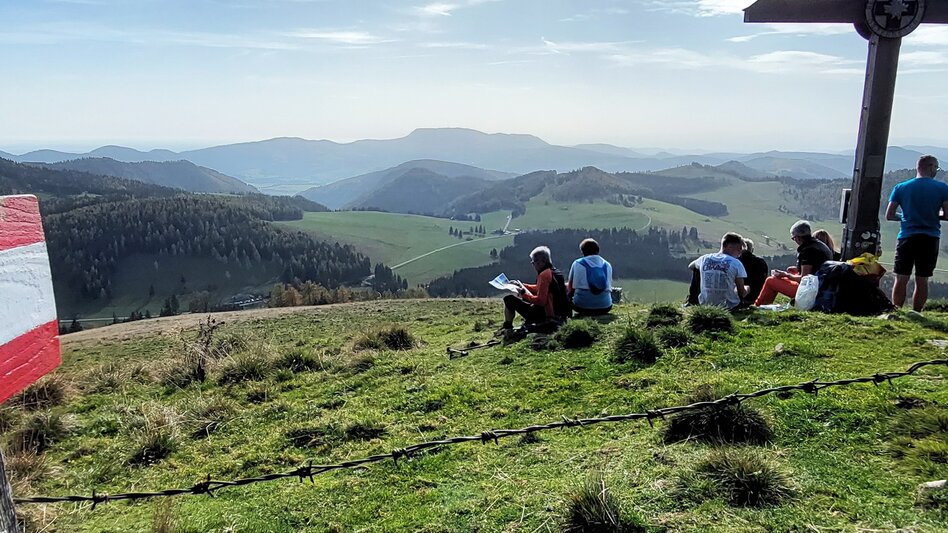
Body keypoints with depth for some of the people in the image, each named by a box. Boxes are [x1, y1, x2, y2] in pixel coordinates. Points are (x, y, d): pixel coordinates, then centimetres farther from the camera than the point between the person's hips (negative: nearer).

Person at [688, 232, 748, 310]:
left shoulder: (705, 259, 1)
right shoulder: (736, 264, -11)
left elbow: (690, 267, 25)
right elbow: (742, 293, -7)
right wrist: (746, 289, 16)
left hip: (705, 305, 3)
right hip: (729, 307, -3)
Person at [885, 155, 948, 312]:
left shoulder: (900, 188, 2)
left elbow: (889, 215, 1)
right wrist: (933, 215, 15)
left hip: (907, 237, 0)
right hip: (930, 239, 0)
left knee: (901, 279, 3)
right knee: (922, 280, 6)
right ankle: (916, 315, 10)